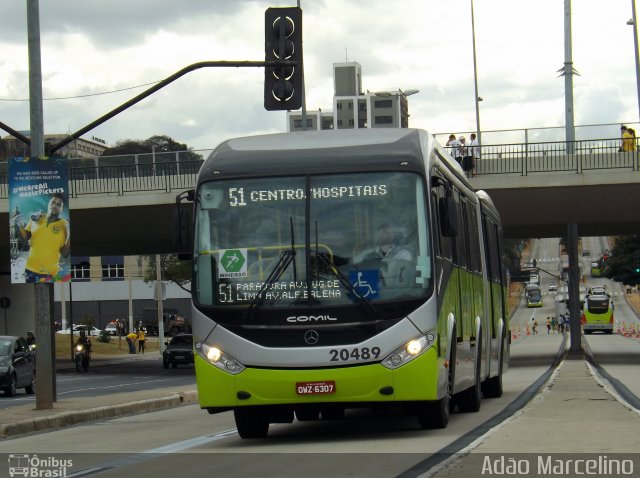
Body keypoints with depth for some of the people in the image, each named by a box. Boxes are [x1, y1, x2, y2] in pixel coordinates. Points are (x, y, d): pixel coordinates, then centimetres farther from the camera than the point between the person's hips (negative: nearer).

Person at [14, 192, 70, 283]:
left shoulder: (64, 226, -6)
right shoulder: (36, 219, 3)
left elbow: (65, 254, -6)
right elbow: (25, 238, 13)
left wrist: (69, 238, -21)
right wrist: (20, 226, -5)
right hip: (30, 268, 4)